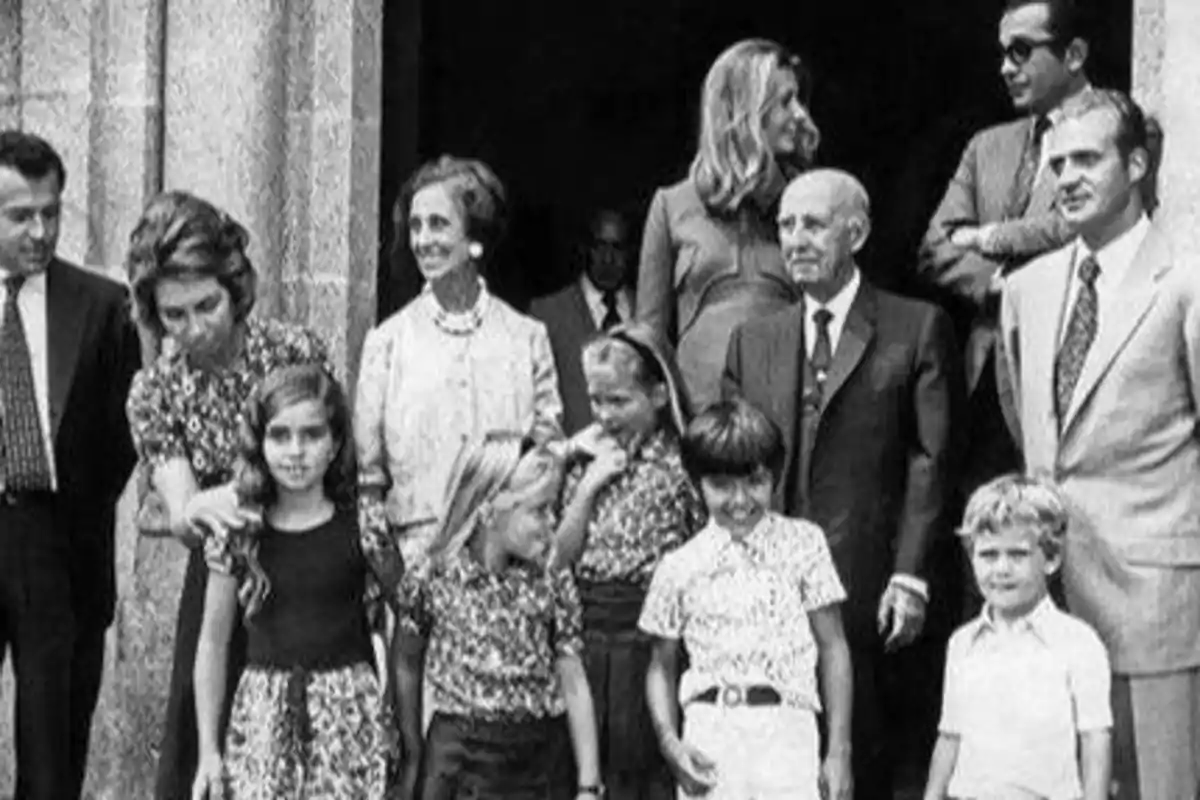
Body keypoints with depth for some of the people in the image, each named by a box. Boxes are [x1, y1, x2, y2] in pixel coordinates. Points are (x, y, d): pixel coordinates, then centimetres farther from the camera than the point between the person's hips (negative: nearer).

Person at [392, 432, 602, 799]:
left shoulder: (554, 584, -1)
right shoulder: (430, 581, -7)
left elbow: (574, 686, 0)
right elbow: (406, 668, 8)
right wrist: (414, 755, 13)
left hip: (542, 758, 2)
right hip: (459, 759, -2)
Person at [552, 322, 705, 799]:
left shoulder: (682, 463, -6)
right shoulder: (588, 463, 9)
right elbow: (559, 560, 5)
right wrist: (589, 486, -3)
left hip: (652, 637, -4)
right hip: (590, 638, 4)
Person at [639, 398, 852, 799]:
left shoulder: (803, 544, 4)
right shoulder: (679, 567, 7)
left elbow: (832, 647, 6)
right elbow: (662, 667, 14)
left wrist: (839, 750, 2)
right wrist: (670, 743, -3)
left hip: (786, 736, -1)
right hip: (709, 743, 1)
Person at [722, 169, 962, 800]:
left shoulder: (916, 329, 4)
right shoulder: (752, 341, 16)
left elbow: (930, 460, -2)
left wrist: (911, 575, -11)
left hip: (864, 583, -3)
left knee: (859, 749, -2)